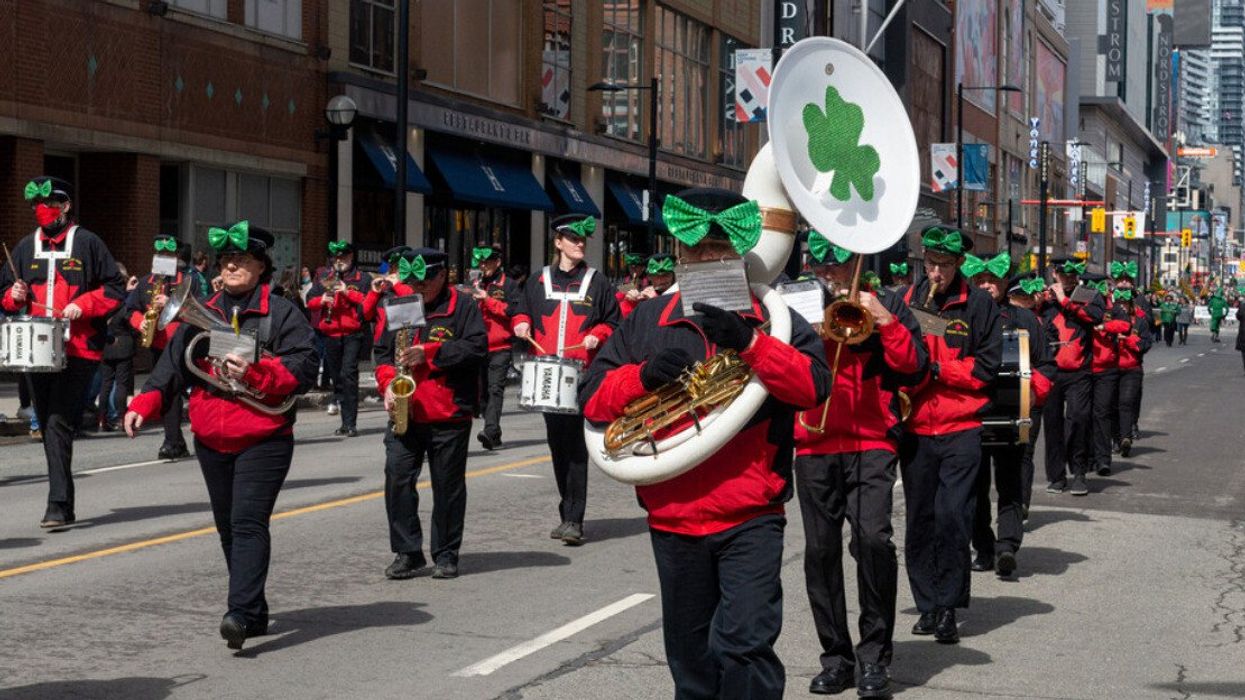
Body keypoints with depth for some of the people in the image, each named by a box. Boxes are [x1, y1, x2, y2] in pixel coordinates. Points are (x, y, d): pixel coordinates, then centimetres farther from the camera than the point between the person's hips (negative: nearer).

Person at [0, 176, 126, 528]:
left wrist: (83, 305, -13)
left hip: (78, 351, -5)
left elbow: (116, 289, 0)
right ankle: (64, 506, 18)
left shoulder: (87, 244, 1)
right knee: (48, 426, 9)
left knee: (59, 424, -15)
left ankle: (58, 504, -17)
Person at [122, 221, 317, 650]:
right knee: (228, 528, 9)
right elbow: (173, 365, 7)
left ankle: (241, 613, -24)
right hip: (212, 439, 6)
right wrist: (145, 405, -8)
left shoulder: (282, 314, -2)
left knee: (248, 522, -16)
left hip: (263, 439, -6)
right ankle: (255, 613, 18)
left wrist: (255, 371, -24)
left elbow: (303, 369, -10)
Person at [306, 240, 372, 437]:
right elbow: (310, 301, 11)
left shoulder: (363, 278, 5)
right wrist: (322, 300, -10)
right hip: (331, 334, 4)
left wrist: (348, 292, -15)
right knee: (336, 375, 9)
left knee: (348, 374, -14)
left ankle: (350, 424, -15)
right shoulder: (324, 279, 15)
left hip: (353, 334, -4)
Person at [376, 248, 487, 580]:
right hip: (405, 413, 4)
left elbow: (477, 348, -12)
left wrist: (430, 352, -18)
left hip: (449, 416, -4)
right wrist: (387, 384, -1)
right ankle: (407, 553, 3)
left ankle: (446, 554, 15)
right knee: (397, 478, -5)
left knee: (448, 486, 4)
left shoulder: (463, 307, -1)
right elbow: (383, 351, 18)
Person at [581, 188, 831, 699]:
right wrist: (643, 375, -13)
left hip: (750, 521, -3)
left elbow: (814, 386, -13)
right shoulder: (647, 322, 9)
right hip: (673, 522, 3)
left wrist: (749, 342, -23)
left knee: (742, 646, -16)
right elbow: (593, 400, 5)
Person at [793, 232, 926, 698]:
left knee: (873, 538, -20)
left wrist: (886, 322, -11)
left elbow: (914, 370, -1)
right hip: (813, 445, 3)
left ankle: (875, 658, -9)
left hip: (871, 442, -3)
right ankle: (836, 657, 16)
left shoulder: (886, 305, 8)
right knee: (821, 549, 4)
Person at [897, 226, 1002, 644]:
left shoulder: (979, 305, 2)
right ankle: (927, 605, 16)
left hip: (961, 426, -3)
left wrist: (937, 368, -13)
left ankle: (947, 607, -1)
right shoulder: (904, 300, 9)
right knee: (920, 519, 7)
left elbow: (987, 366, -2)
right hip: (915, 427, 3)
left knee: (953, 517, -9)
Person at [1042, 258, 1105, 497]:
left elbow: (1098, 315, -14)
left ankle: (1079, 474, -2)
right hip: (1050, 370, 2)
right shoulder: (1045, 299, 13)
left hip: (1078, 372, -2)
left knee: (1078, 418, -13)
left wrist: (1066, 301, -12)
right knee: (1052, 421, 5)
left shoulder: (1090, 296, 7)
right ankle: (1056, 475, 14)